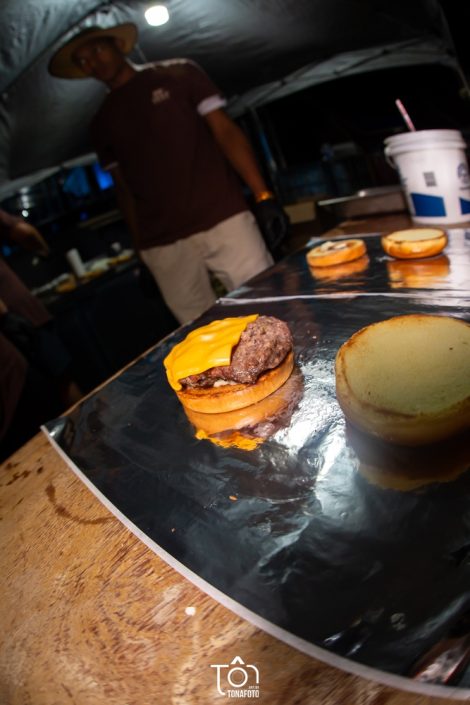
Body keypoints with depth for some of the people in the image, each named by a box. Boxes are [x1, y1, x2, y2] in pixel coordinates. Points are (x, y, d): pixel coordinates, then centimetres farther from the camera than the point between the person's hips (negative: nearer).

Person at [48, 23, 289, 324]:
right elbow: (124, 188, 20)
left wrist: (264, 197, -10)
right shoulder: (102, 124, 19)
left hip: (223, 220, -2)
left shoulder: (178, 74, 10)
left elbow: (226, 131, 2)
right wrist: (140, 248, 13)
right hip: (161, 246, 3)